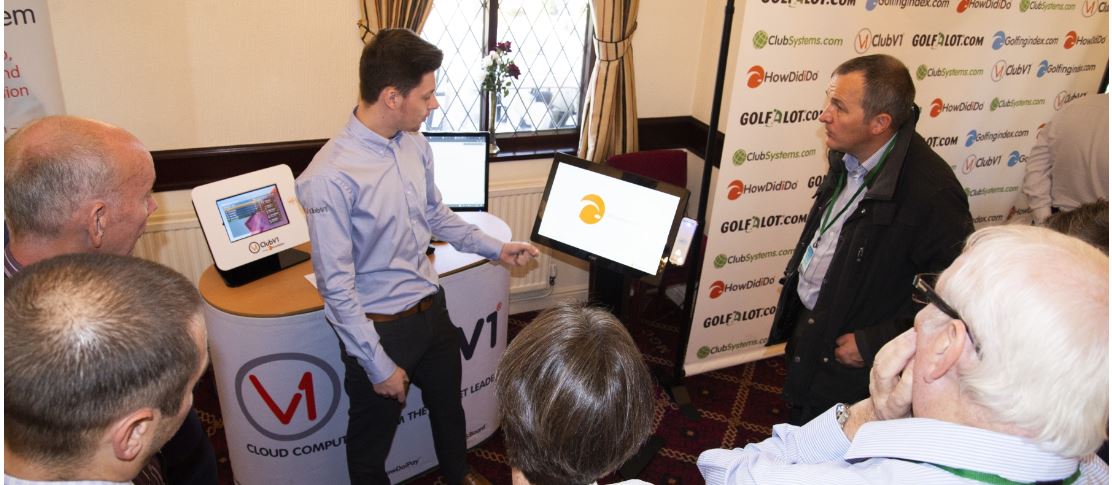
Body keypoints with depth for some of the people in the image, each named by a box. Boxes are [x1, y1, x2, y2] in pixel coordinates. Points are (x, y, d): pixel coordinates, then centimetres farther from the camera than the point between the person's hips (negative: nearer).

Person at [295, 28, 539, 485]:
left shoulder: (415, 143, -5)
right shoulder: (331, 177, -27)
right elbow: (337, 287, -22)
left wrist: (496, 248, 12)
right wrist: (380, 365, -17)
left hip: (432, 308, 7)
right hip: (380, 326, -7)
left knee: (449, 405, 29)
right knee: (372, 439, 17)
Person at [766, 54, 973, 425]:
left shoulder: (931, 192, -29)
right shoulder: (847, 157, -3)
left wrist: (874, 344, -22)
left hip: (848, 361, -7)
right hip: (806, 323, 7)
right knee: (796, 436, 27)